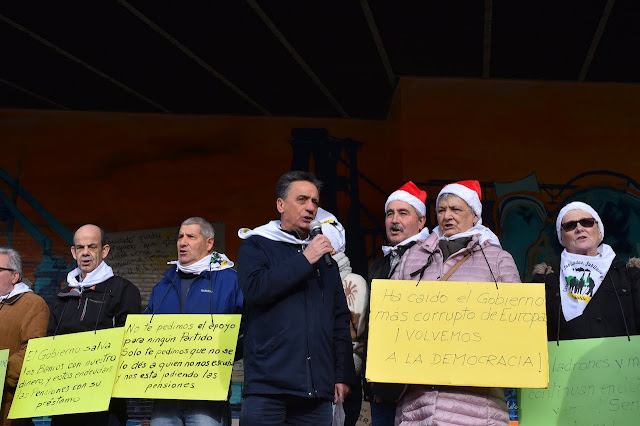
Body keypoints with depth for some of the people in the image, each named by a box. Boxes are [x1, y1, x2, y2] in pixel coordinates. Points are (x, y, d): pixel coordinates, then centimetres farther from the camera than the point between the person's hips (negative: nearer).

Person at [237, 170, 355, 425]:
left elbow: (340, 319, 15)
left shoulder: (325, 255, 17)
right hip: (268, 385, -4)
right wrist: (305, 260, -11)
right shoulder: (256, 244, 5)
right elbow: (254, 288, -14)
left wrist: (344, 374, 9)